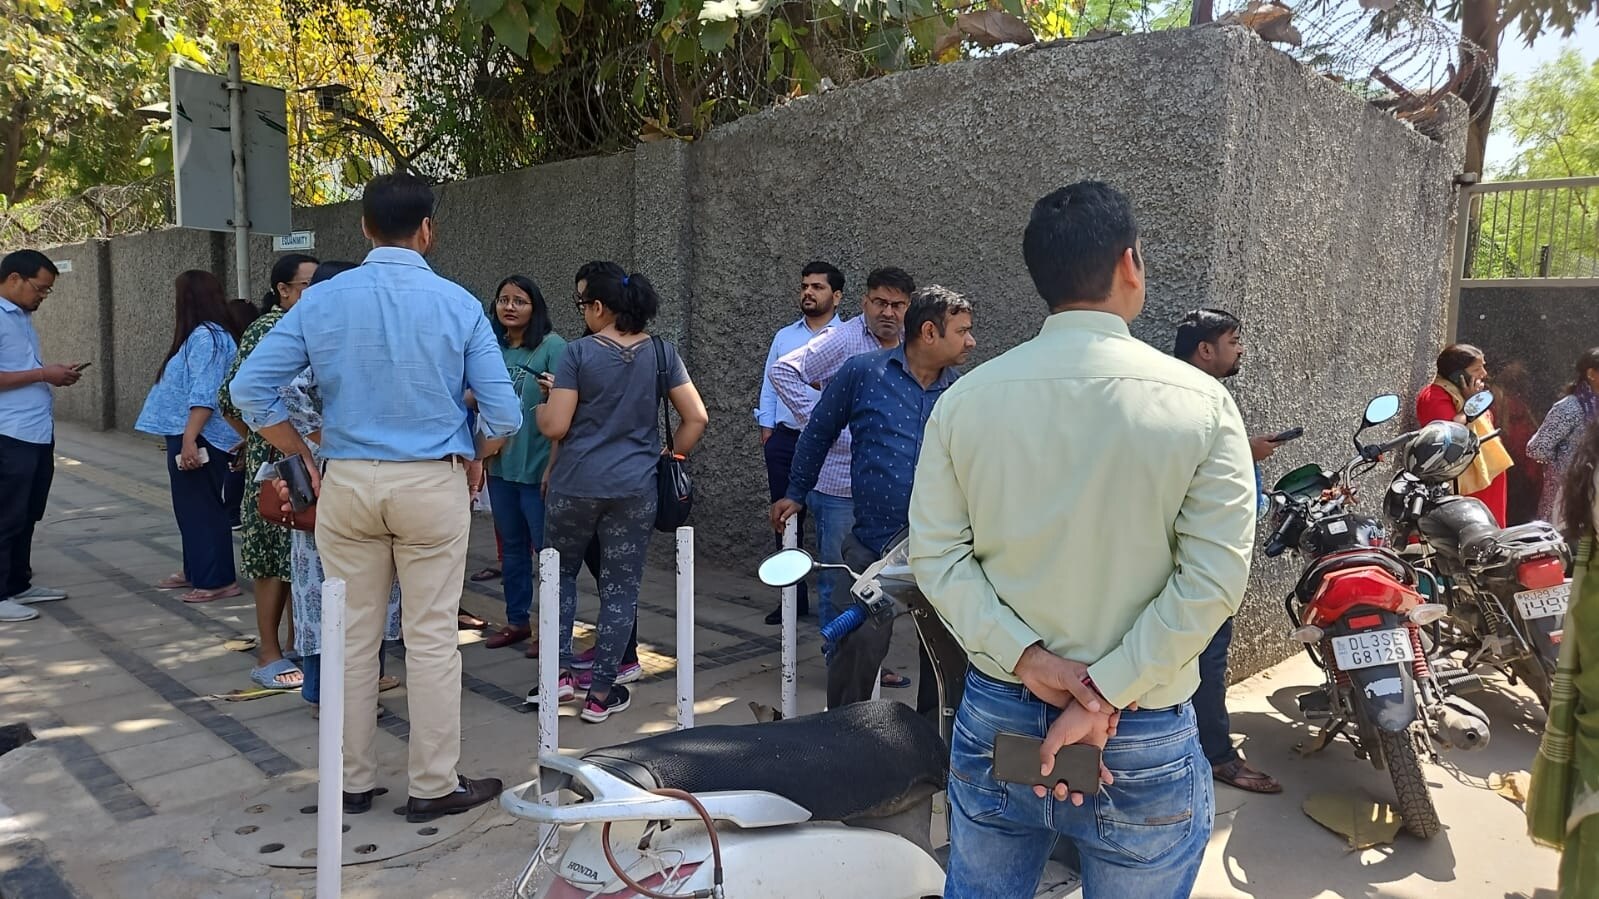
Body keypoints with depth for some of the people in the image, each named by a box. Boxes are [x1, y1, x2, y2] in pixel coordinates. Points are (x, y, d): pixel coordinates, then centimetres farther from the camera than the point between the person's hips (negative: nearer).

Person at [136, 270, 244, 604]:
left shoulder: (205, 336, -17)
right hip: (187, 437, 10)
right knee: (190, 506, 18)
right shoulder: (202, 334, 15)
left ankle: (218, 580, 3)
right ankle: (196, 571, 29)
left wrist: (189, 439, -27)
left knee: (201, 508, -4)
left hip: (198, 439, -10)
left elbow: (204, 395, -24)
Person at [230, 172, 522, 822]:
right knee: (431, 640, 5)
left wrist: (303, 457, 9)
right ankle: (434, 787, 16)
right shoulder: (458, 304, -6)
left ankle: (353, 782, 26)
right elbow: (504, 416, -7)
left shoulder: (321, 301, 0)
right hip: (432, 485, -2)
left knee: (353, 639, 13)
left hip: (346, 484, 3)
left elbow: (250, 389, 0)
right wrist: (470, 456, 11)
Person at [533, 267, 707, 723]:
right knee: (621, 587, 8)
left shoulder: (579, 352, -8)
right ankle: (601, 693, 14)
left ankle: (562, 672, 18)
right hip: (636, 488, 2)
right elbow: (696, 418, -1)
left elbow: (555, 427, -10)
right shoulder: (662, 353, 2)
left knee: (562, 572, 20)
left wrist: (544, 404, 10)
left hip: (575, 484, -2)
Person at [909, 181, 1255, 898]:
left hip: (996, 715, 2)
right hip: (1144, 738, -2)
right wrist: (1106, 697, -14)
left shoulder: (965, 398, -5)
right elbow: (1212, 580, -15)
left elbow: (936, 555, -8)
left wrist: (1026, 657, -11)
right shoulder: (1201, 402, -11)